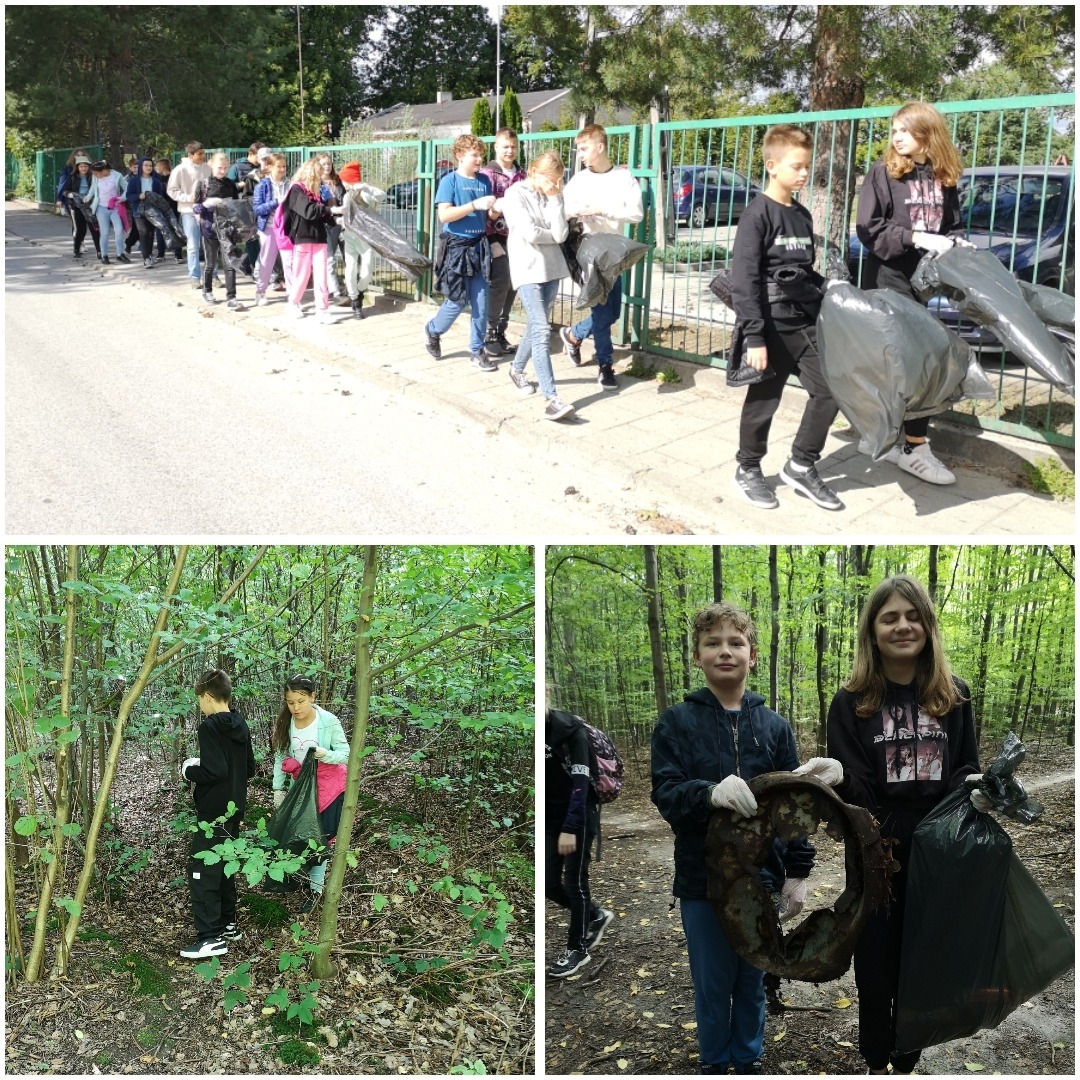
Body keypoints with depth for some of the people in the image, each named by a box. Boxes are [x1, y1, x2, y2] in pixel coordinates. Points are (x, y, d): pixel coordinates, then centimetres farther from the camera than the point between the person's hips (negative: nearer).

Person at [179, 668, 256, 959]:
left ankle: (211, 937, -5)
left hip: (213, 813, -9)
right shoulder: (241, 726, 9)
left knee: (202, 871, -5)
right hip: (234, 810, 9)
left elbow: (214, 771, -25)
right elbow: (249, 769, 15)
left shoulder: (209, 727, -17)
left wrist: (189, 772, -8)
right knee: (223, 867, 19)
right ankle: (228, 924, 27)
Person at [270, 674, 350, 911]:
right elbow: (281, 757, 0)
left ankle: (316, 889, 18)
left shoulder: (329, 722, -23)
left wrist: (325, 754, -35)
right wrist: (278, 789, 1)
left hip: (327, 786, -4)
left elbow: (346, 754, -16)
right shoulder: (285, 723, -10)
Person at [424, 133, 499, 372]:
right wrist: (474, 205, -23)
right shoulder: (449, 181, -7)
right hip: (456, 247, -5)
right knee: (458, 301, -1)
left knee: (481, 302, 2)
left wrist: (497, 208, -9)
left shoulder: (484, 181, 8)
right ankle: (433, 330, 26)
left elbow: (489, 214, 14)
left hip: (479, 246, 5)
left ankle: (477, 351, 12)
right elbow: (444, 215, -18)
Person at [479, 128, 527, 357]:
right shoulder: (488, 173, -5)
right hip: (498, 238, -6)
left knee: (511, 285, 7)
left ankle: (500, 332, 18)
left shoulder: (522, 174, 12)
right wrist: (491, 241, -17)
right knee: (499, 284, -10)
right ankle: (489, 335, 1)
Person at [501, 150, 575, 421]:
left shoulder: (553, 196, 9)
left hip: (551, 267, 6)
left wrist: (555, 200, -7)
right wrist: (553, 235, 0)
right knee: (542, 330, -15)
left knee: (537, 325, 15)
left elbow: (560, 234, -5)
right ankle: (551, 398, -21)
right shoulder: (515, 195, -6)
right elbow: (530, 234, -16)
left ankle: (517, 368, 41)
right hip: (527, 269, -6)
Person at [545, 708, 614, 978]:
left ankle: (578, 948, 17)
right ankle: (596, 916, 29)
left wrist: (570, 829, -29)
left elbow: (580, 782, -23)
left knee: (574, 881, -1)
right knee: (549, 883, 4)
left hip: (579, 814, -6)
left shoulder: (571, 731, -19)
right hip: (550, 815, 6)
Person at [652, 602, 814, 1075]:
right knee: (712, 985, 10)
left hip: (762, 877, 2)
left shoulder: (775, 726, 3)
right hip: (702, 879, -2)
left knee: (753, 982, 16)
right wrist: (708, 792, -33)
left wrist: (797, 873, 2)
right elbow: (664, 795, -13)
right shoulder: (677, 722, -5)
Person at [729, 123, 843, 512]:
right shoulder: (757, 215, -12)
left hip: (806, 321, 7)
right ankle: (748, 470, 24)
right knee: (763, 401, 5)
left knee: (831, 391, 3)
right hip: (772, 326, -7)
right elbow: (744, 279, -17)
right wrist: (753, 336, -20)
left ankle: (801, 466, 16)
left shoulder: (803, 216, 11)